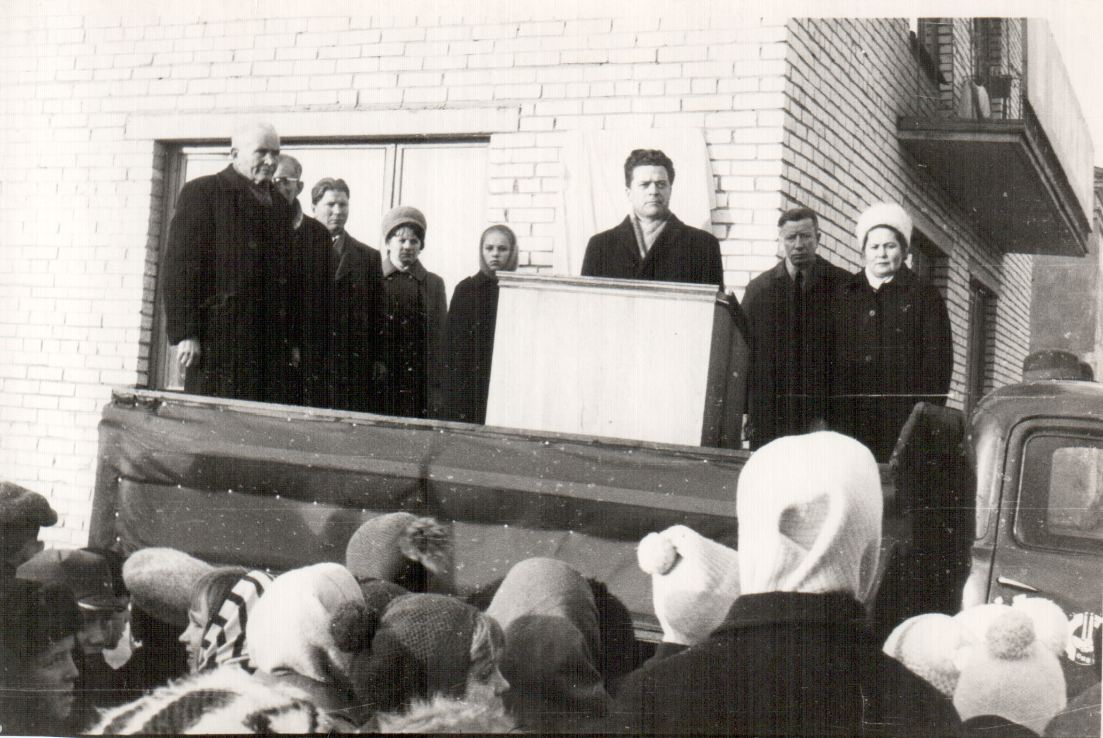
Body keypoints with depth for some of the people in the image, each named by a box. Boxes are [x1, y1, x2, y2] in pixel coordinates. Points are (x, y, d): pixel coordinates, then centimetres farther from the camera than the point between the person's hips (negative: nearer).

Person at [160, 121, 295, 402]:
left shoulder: (280, 205, 20)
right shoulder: (202, 192, 1)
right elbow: (178, 267, -6)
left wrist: (290, 339, 13)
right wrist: (184, 334, -13)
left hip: (270, 347, 5)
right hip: (218, 338, -5)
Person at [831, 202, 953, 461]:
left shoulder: (924, 294, 8)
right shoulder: (844, 293, 15)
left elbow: (939, 358, 3)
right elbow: (830, 354, 14)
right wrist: (833, 410, 5)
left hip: (905, 415, -2)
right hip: (849, 416, 2)